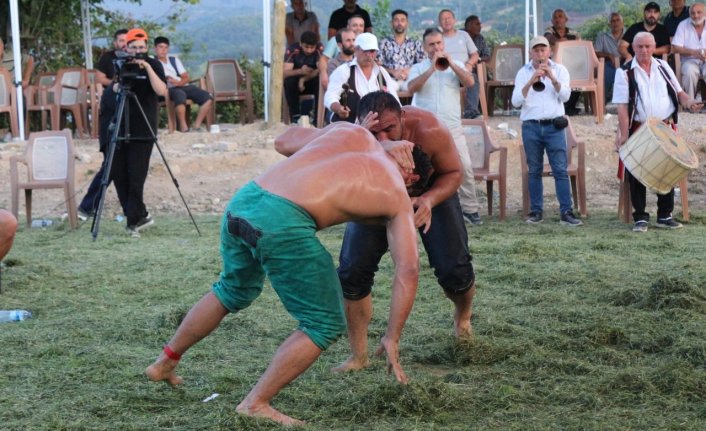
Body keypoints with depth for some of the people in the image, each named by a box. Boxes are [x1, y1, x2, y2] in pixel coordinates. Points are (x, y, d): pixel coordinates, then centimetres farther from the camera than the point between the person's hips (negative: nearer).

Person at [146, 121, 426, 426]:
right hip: (282, 220, -7)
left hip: (242, 200, 7)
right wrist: (392, 338, 13)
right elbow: (408, 270, 7)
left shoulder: (351, 131, 24)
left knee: (234, 290, 34)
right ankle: (255, 405, 5)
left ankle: (164, 363, 47)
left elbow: (282, 141, 34)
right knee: (325, 324, 9)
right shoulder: (397, 197, 13)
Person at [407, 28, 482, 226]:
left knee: (465, 167, -5)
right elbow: (412, 88, -12)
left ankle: (470, 209, 3)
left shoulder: (456, 66, 11)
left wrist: (451, 64, -12)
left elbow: (470, 82, -6)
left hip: (453, 128, 1)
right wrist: (432, 68, -16)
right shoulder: (418, 68, 7)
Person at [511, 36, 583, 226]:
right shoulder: (523, 73, 8)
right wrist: (531, 82, -15)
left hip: (554, 126, 0)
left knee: (561, 170, -6)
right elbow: (516, 101, -2)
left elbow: (565, 96, -3)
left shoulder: (559, 70, 9)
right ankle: (536, 211, 9)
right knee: (534, 171, 3)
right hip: (531, 126, 1)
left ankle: (566, 212, -8)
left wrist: (552, 78, -17)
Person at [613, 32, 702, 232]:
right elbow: (622, 106, -10)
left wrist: (688, 102, -9)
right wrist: (624, 135, -16)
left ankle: (665, 216, 17)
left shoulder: (663, 67, 8)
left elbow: (677, 92, 14)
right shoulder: (625, 72, -5)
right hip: (639, 131, -4)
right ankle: (640, 218, 8)